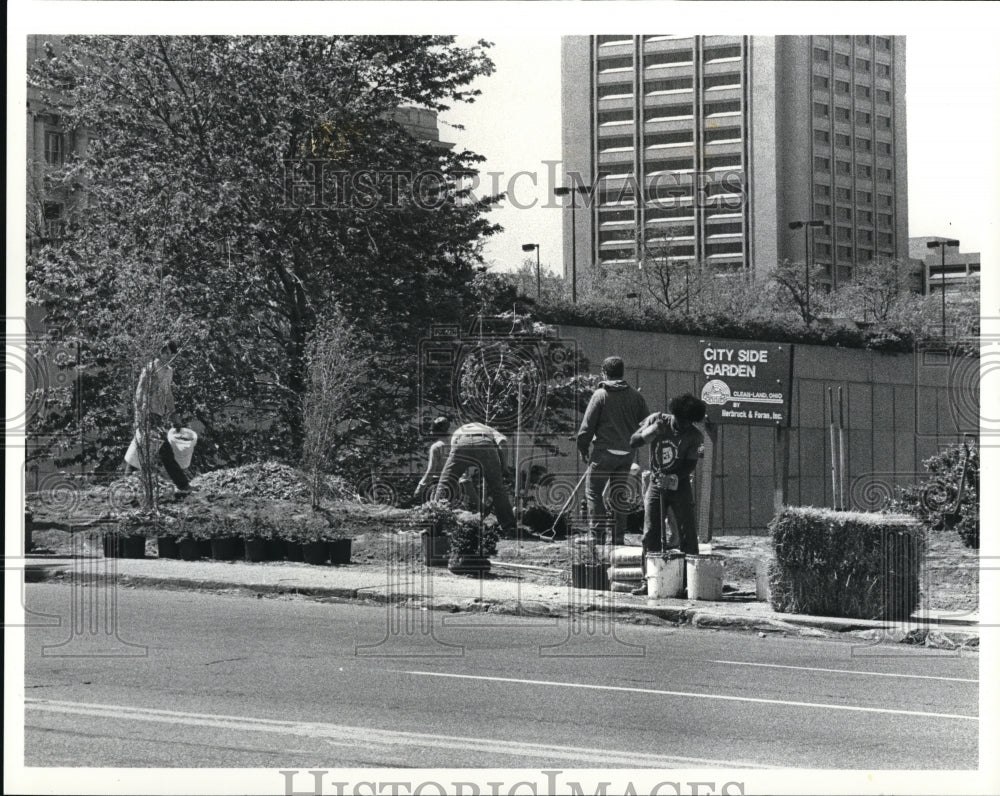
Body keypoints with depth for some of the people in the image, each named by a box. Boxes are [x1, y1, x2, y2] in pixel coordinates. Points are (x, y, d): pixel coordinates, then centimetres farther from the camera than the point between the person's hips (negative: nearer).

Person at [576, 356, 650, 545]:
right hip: (627, 453, 4)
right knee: (619, 495, 13)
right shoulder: (635, 396, 5)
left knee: (594, 493, 4)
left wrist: (583, 449, 4)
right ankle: (618, 536, 13)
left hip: (605, 451, -4)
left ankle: (598, 535, -2)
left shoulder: (600, 395, -6)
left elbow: (587, 426, -6)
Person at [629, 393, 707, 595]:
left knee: (688, 536, -4)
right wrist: (651, 432, -22)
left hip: (680, 486, -1)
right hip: (656, 485, 1)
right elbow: (633, 442, -4)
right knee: (650, 535, -3)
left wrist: (674, 478, -31)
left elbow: (690, 465, -14)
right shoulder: (656, 420, -5)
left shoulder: (694, 436, -10)